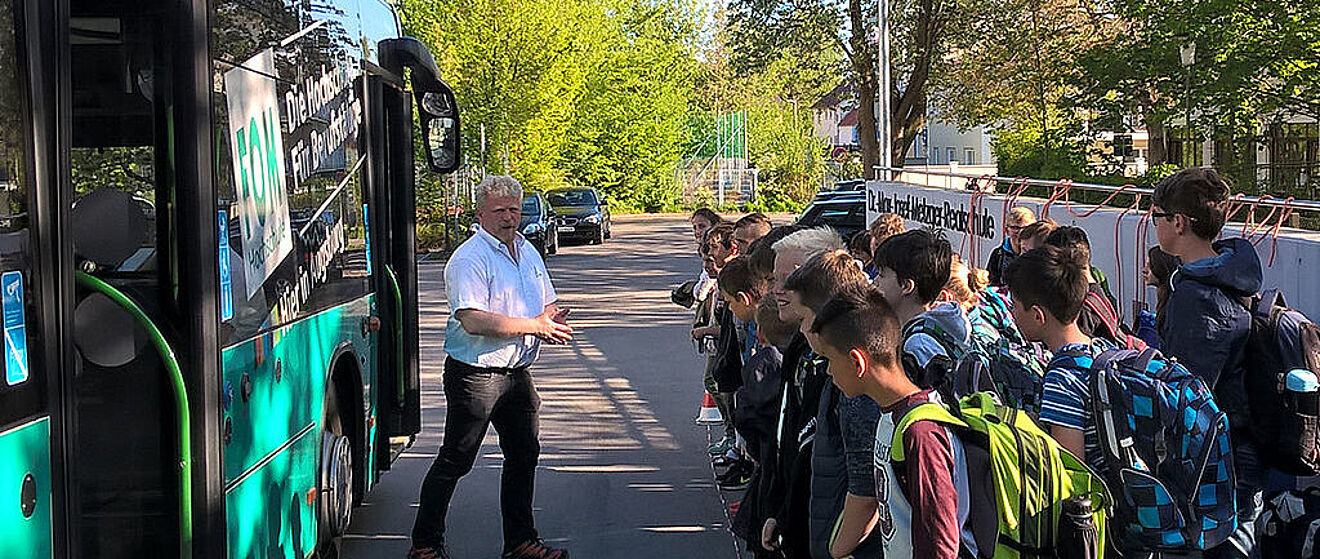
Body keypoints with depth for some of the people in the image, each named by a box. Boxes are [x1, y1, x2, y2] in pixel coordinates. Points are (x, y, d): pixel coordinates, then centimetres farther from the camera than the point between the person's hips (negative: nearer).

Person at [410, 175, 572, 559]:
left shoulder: (528, 251, 13)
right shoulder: (469, 258, -14)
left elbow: (548, 304, 22)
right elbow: (474, 321, -25)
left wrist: (554, 320, -4)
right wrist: (535, 326, -21)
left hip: (517, 373, 8)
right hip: (475, 375, -8)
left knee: (524, 455, 13)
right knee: (455, 461, -1)